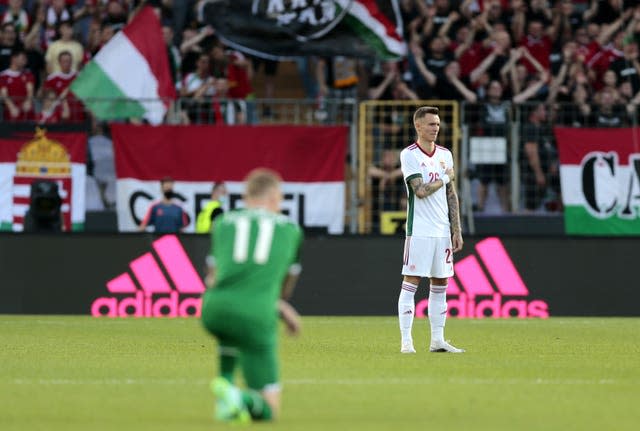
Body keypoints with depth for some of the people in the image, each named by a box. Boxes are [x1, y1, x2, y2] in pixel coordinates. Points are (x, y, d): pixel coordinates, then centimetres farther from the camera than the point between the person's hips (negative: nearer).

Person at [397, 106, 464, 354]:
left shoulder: (445, 155, 13)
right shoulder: (409, 155, -6)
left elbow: (451, 195, 15)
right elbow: (421, 191, -17)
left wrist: (456, 230, 11)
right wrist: (445, 178, -3)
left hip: (443, 231, 6)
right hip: (419, 231, -6)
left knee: (440, 285, 7)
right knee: (410, 283, -6)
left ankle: (437, 340, 12)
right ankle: (406, 341, -6)